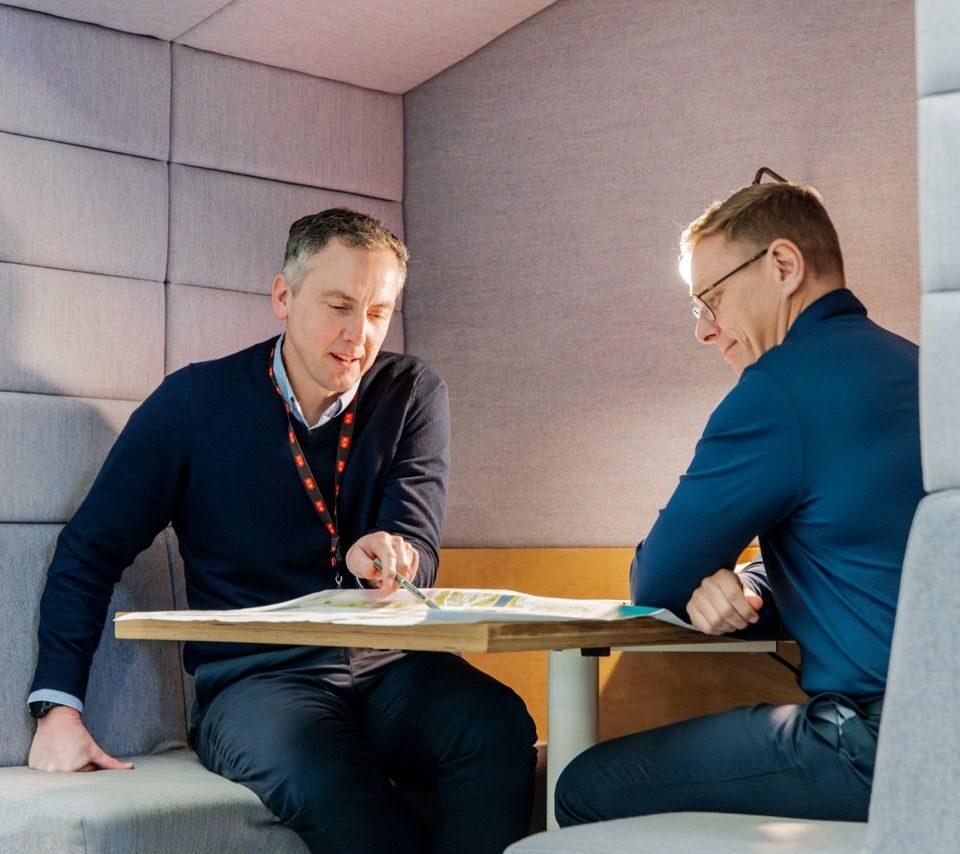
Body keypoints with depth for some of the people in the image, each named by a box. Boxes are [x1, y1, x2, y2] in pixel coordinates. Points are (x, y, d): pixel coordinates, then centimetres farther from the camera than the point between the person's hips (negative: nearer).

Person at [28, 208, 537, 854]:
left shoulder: (413, 396, 7)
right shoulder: (195, 402, 1)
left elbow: (417, 546, -2)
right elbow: (92, 552, 6)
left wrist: (387, 557, -28)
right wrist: (58, 706, -4)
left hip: (388, 665, 3)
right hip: (255, 676, -2)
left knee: (500, 727, -30)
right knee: (322, 773, -36)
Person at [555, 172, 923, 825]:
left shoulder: (789, 380, -14)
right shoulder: (903, 364, 16)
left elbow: (655, 585, -7)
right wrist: (742, 593, 2)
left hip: (879, 744, -10)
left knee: (587, 791, -3)